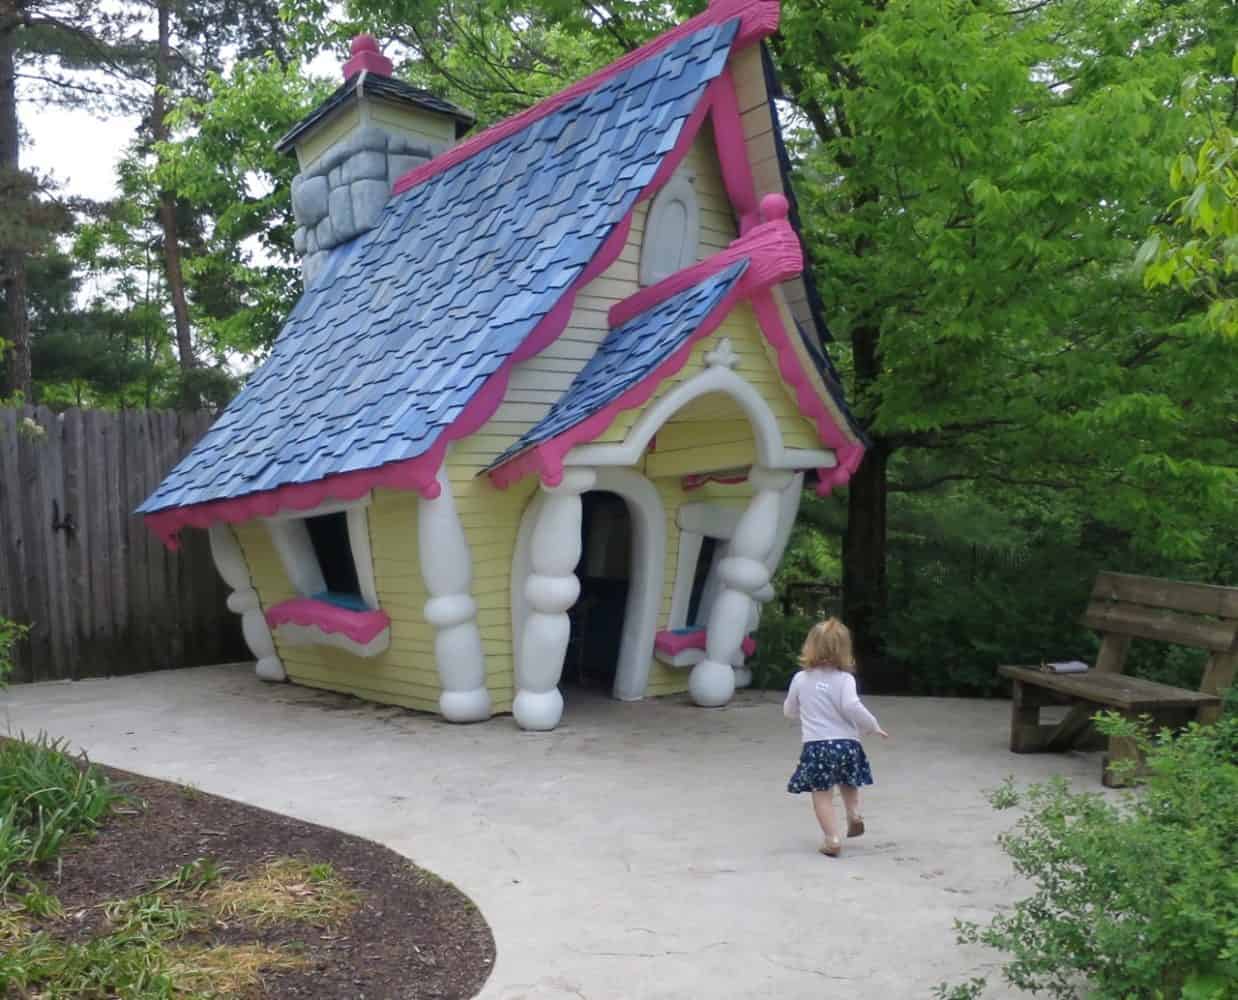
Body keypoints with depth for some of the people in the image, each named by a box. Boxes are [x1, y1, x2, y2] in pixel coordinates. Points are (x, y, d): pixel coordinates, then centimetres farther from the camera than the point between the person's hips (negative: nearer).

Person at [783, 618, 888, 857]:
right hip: (846, 742, 1)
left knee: (822, 794, 3)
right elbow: (852, 707, -22)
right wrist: (872, 726, -6)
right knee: (847, 783, 28)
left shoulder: (800, 679, 2)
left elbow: (789, 711, 14)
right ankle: (854, 813, 12)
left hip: (816, 746, -1)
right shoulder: (844, 679, -7)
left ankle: (833, 839, -5)